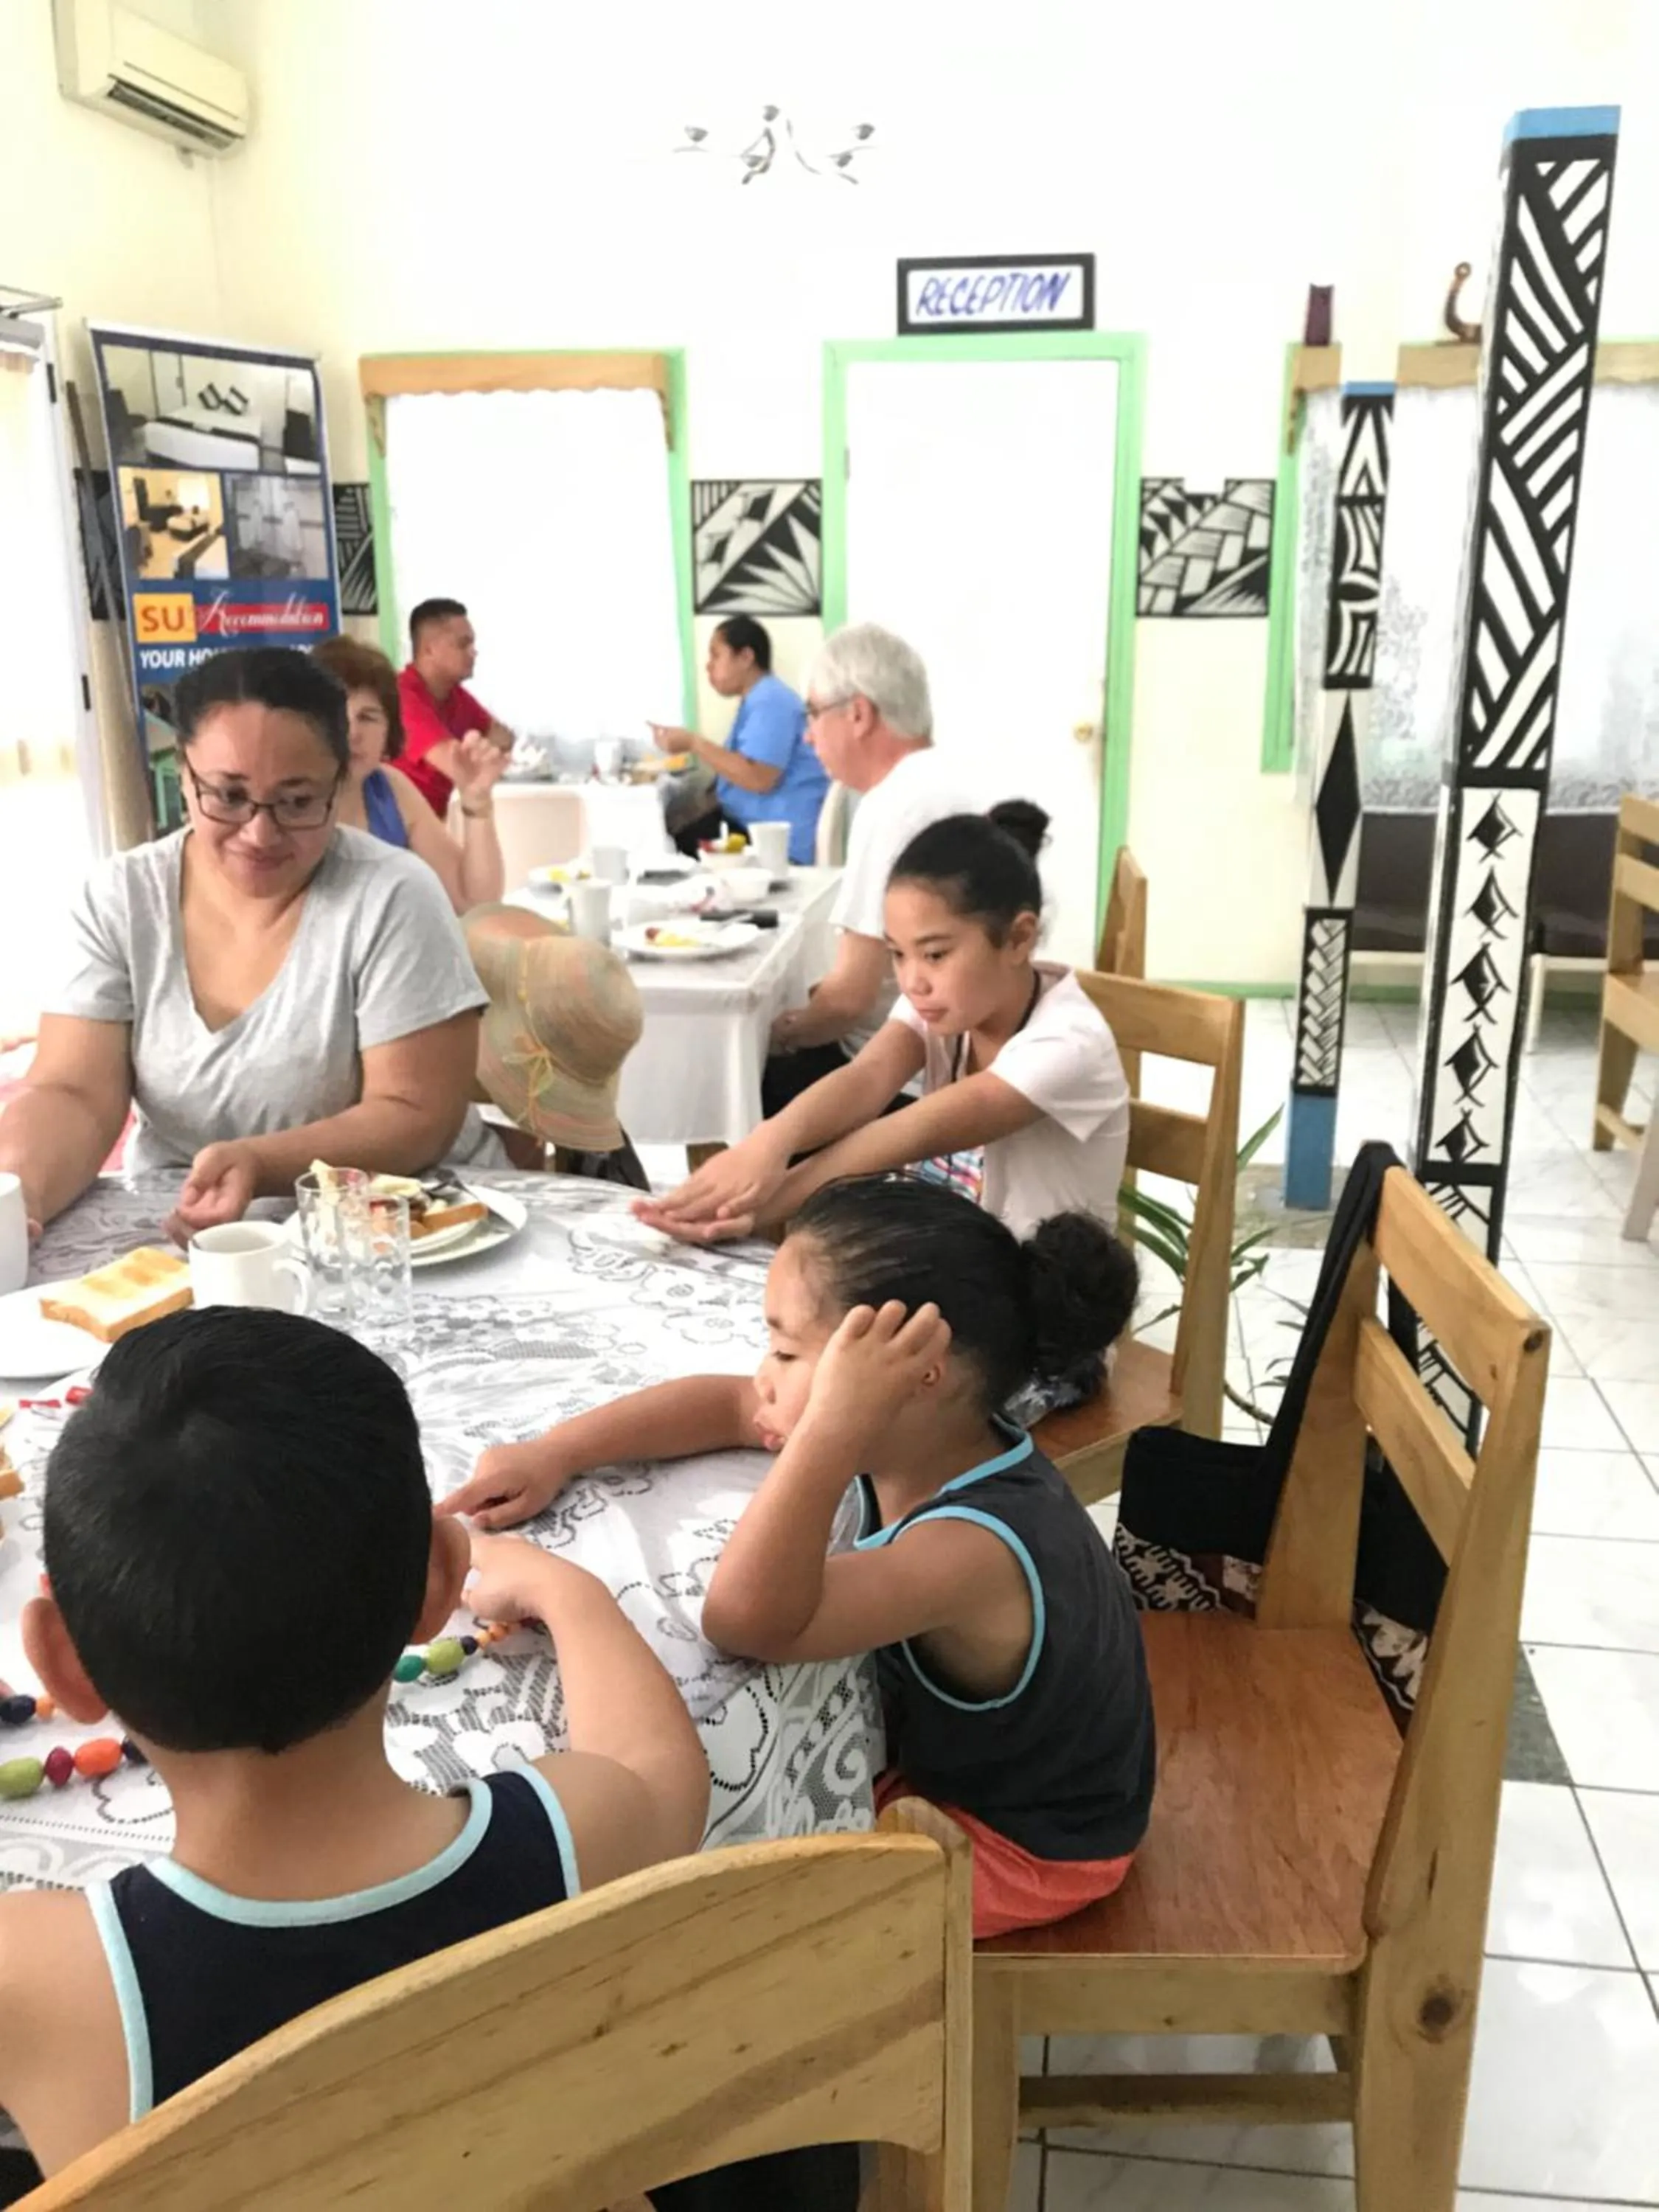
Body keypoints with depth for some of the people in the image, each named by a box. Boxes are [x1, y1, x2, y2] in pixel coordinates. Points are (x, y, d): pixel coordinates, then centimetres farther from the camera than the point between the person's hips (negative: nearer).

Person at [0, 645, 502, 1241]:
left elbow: (418, 1118, -12)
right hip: (169, 1230, 3)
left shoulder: (393, 899, -11)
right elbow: (72, 1096, -5)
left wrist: (258, 1165, -27)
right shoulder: (119, 900, 0)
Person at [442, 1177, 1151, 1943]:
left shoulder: (975, 1547, -41)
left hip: (1017, 1846, -7)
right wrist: (555, 1453, -12)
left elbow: (747, 1619, -53)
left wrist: (833, 1427, -61)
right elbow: (725, 1404, -4)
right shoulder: (940, 1440, -15)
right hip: (956, 1753, 7)